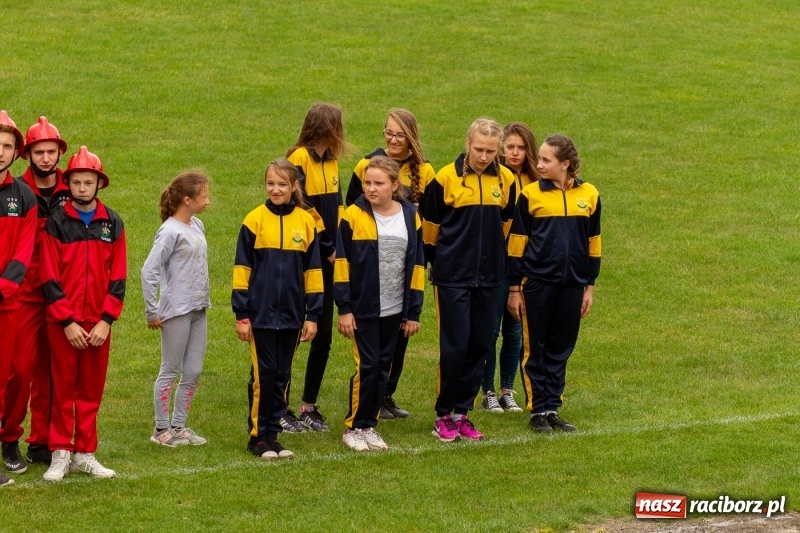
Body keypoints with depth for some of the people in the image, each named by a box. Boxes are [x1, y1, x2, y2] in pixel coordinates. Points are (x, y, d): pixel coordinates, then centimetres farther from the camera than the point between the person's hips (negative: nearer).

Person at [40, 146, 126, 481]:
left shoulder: (112, 224, 6)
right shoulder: (56, 223, -2)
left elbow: (118, 277, 4)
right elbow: (49, 278, -5)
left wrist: (106, 320, -6)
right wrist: (68, 322, -12)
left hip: (98, 324, 3)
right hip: (62, 323, -3)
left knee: (92, 390, 7)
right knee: (63, 388, 1)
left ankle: (85, 454, 13)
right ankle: (60, 454, 7)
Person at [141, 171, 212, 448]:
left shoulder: (197, 226, 8)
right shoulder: (170, 232, -15)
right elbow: (149, 271, -17)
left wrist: (204, 298, 10)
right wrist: (152, 312, -14)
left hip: (198, 310, 7)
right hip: (176, 311, -7)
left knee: (193, 372, 10)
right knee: (170, 371, 2)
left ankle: (179, 426, 20)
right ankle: (162, 429, 13)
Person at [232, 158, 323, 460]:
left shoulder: (305, 222, 3)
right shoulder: (255, 220, -4)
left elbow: (313, 271, 8)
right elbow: (242, 269, -3)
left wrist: (313, 315, 4)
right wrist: (241, 314, -6)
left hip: (291, 315, 3)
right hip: (261, 313, -3)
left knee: (282, 376, 9)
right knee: (263, 375, -2)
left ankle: (273, 435, 17)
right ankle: (257, 436, 8)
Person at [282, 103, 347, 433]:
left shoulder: (331, 161, 13)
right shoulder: (299, 159, -12)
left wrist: (337, 246, 2)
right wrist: (327, 246, -12)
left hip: (327, 260, 8)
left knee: (323, 336, 9)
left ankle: (309, 406, 19)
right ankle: (281, 408, 5)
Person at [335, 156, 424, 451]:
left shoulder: (410, 217, 3)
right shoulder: (353, 216, -7)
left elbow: (417, 266, 7)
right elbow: (341, 263, -5)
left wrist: (414, 312, 5)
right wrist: (344, 308, -9)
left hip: (394, 310, 3)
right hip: (363, 308, -3)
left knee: (383, 368, 8)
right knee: (367, 366, -6)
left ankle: (370, 425, 19)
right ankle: (354, 427, 6)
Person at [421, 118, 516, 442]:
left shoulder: (506, 180, 2)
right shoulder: (446, 178, -8)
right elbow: (430, 225, 2)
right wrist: (437, 262, 9)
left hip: (489, 278, 4)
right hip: (452, 278, -4)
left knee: (480, 347, 6)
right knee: (454, 347, -5)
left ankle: (462, 413, 15)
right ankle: (443, 415, 6)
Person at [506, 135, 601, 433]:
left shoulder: (588, 195, 3)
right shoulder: (531, 195, -4)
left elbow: (593, 242, 10)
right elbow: (517, 242, -1)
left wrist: (589, 286, 9)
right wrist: (514, 288, -2)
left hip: (572, 284, 2)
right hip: (537, 283, -2)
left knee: (561, 351, 9)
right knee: (536, 349, 4)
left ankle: (552, 409, 18)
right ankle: (538, 411, 11)